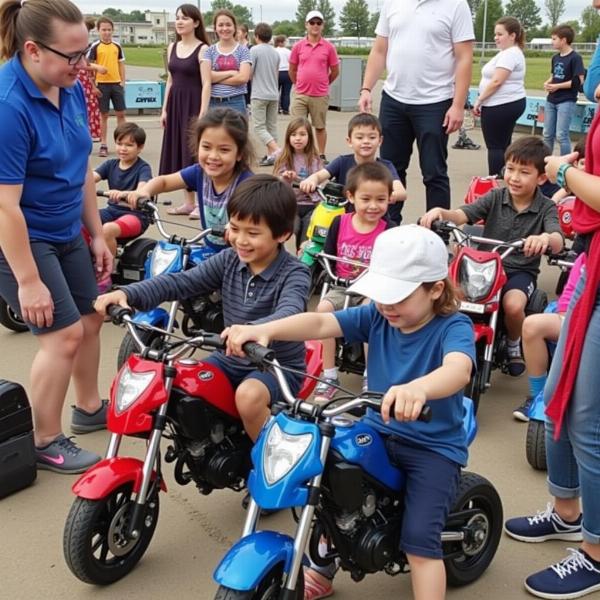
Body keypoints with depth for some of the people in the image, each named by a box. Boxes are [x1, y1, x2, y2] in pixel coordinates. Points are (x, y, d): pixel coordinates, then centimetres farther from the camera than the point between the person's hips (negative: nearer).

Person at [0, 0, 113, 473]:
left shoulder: (71, 90, -2)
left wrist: (97, 234, 12)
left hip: (66, 232, 9)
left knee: (91, 317, 17)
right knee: (65, 332, -9)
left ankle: (89, 409, 39)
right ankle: (46, 442, 10)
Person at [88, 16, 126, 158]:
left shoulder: (117, 46, 7)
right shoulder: (95, 46, -3)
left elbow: (121, 64, 13)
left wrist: (123, 81, 5)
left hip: (116, 83, 3)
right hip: (102, 84, -3)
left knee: (121, 113, 4)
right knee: (104, 115, 3)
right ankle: (103, 145, 9)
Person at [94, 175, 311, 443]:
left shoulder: (294, 274, -18)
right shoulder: (229, 260, -1)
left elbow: (288, 314, -38)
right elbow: (180, 282, -8)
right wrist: (127, 294, -24)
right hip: (231, 358, 6)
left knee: (249, 397, -35)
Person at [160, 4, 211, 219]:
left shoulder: (202, 49, -9)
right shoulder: (172, 47, 10)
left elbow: (206, 84, -14)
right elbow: (170, 80, 14)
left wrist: (202, 114, -21)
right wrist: (164, 109, 10)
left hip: (193, 103, -7)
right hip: (176, 104, 7)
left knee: (195, 151, -4)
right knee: (179, 150, 8)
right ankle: (188, 202, 16)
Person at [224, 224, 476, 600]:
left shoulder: (453, 327, -19)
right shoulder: (377, 315, -3)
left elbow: (459, 370, -42)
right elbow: (321, 323, -17)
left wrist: (418, 388, -66)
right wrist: (263, 330, -36)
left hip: (434, 447, -6)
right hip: (377, 432, 6)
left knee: (420, 538, -16)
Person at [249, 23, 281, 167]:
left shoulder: (254, 50, -8)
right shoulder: (275, 52, 11)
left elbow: (248, 73, -9)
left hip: (259, 95, -6)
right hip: (274, 95, 6)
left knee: (259, 127, -4)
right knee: (272, 126, 10)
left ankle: (277, 150, -22)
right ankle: (271, 155, 9)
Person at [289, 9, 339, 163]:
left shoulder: (329, 47, -2)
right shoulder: (298, 46, 1)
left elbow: (335, 71, 6)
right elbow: (291, 70, 10)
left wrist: (323, 84, 11)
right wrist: (300, 84, 12)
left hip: (320, 95, -1)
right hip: (300, 94, 1)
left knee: (320, 127, 9)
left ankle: (322, 155, 20)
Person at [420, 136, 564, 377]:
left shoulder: (546, 208, -5)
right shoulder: (496, 197, 1)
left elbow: (557, 243, -24)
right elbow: (462, 215, -13)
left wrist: (545, 238, -50)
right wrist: (440, 212, -37)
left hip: (521, 271, -2)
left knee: (513, 305, -31)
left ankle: (514, 344, 4)